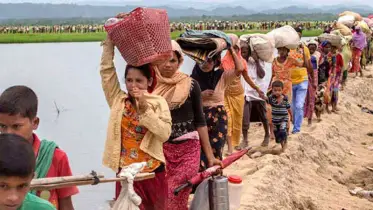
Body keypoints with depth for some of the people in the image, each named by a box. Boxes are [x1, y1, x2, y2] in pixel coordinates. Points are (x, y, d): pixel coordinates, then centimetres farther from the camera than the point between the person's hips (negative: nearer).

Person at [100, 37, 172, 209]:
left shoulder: (158, 103, -5)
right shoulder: (118, 100, 0)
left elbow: (165, 134, -16)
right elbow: (106, 70, -3)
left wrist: (145, 108, -22)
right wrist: (110, 41, -5)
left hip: (152, 172, -1)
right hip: (126, 172, 1)